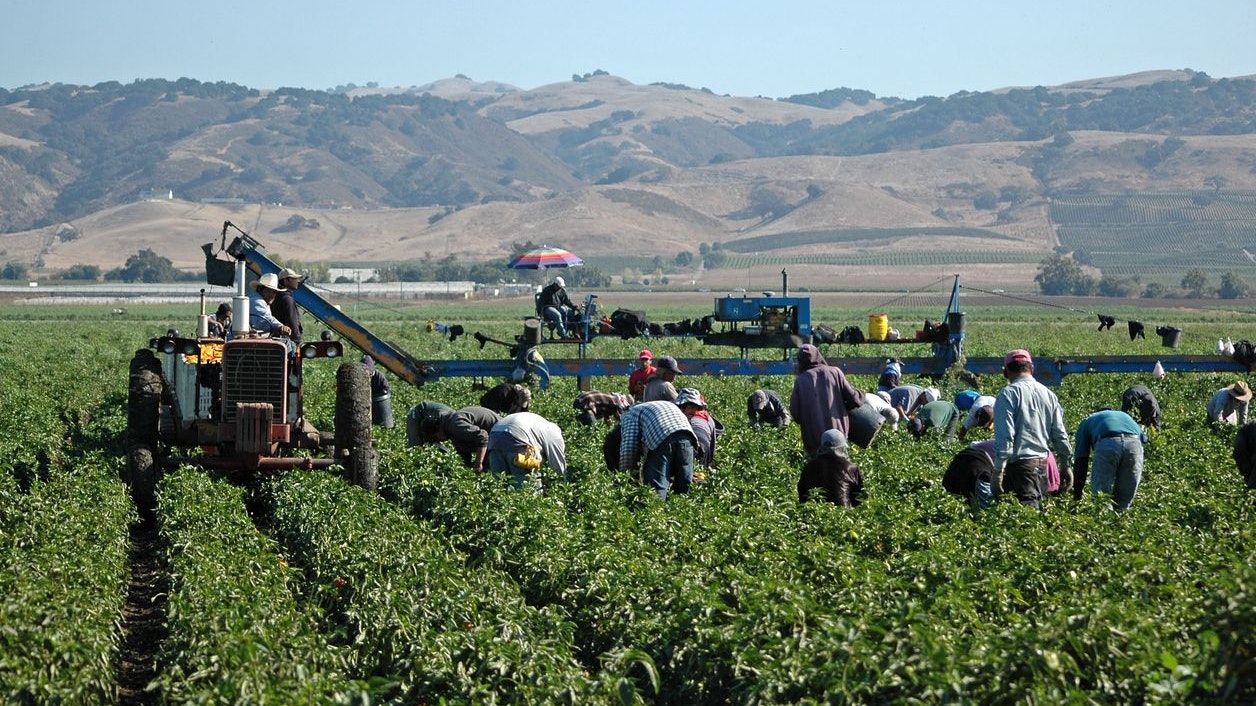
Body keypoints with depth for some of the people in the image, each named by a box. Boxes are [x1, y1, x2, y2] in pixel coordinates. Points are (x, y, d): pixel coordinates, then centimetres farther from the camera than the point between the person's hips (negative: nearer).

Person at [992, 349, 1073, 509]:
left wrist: (998, 471, -13)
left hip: (1020, 462, -6)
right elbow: (1060, 435, 14)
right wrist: (1065, 466, 23)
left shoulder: (1008, 394, -6)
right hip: (1044, 463, 6)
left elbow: (1004, 436, -14)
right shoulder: (1049, 394, 13)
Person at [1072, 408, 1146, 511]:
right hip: (1135, 443, 3)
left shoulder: (1086, 422, 35)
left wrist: (1077, 497, 26)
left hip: (1107, 444, -3)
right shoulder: (1125, 416, 44)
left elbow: (1080, 461, 27)